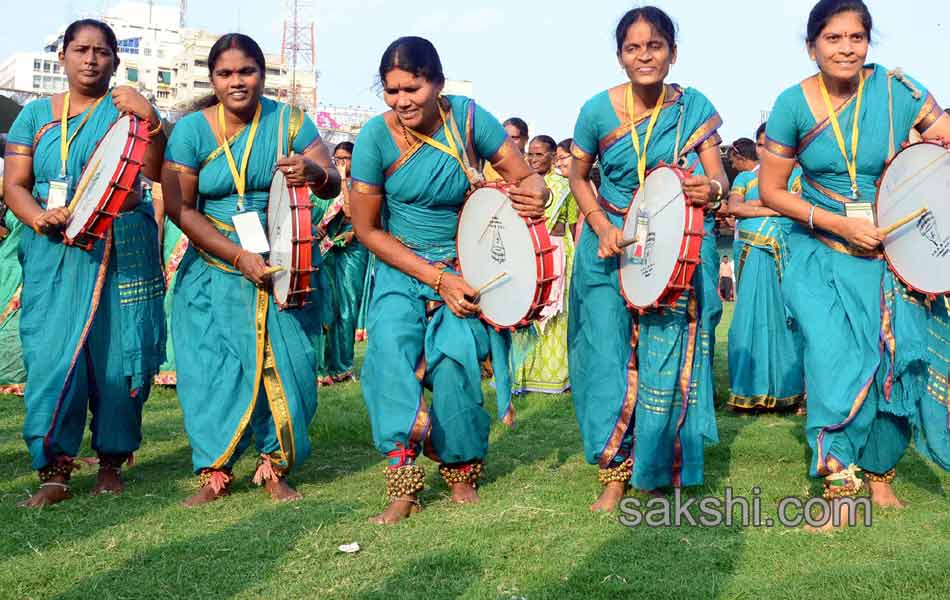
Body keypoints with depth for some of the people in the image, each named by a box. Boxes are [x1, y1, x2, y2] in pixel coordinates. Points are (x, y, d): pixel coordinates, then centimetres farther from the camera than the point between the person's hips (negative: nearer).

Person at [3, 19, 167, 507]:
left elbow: (154, 171, -8)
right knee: (51, 354, -5)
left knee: (116, 352, 1)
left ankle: (111, 461, 14)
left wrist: (149, 120, -23)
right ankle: (54, 471, -1)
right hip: (54, 254, 1)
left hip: (121, 253, -1)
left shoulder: (126, 109, 7)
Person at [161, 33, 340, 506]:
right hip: (216, 273, 0)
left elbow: (333, 186, -7)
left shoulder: (289, 122, -2)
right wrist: (240, 256, -17)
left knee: (285, 364, -2)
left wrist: (313, 172, -33)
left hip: (285, 269, 1)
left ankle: (276, 467, 12)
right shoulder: (191, 130, -4)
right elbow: (180, 208, -7)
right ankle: (214, 472, 7)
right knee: (213, 366, -4)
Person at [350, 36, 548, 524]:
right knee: (391, 345, -22)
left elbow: (526, 177, -6)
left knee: (455, 353, -18)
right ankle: (403, 486, -19)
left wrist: (534, 194, -32)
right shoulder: (376, 136, -14)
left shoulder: (468, 118, -13)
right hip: (401, 267, 0)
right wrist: (437, 279, -15)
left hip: (465, 266, 0)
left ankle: (461, 471, 6)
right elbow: (367, 229, -8)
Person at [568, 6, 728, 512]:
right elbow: (578, 175, 5)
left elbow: (718, 178, -10)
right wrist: (601, 226, -10)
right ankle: (615, 474, 11)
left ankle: (659, 470, 19)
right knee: (609, 355, -2)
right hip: (611, 245, 0)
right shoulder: (598, 110, -7)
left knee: (667, 357, 0)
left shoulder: (693, 107, -7)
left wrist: (710, 189, -35)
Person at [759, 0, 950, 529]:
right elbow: (772, 191, -5)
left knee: (895, 357, 1)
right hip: (823, 254, -1)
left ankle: (881, 475, 23)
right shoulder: (794, 104, -7)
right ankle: (840, 488, -3)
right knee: (835, 358, -13)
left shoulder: (896, 89, -7)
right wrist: (841, 225, -14)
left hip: (892, 253, 1)